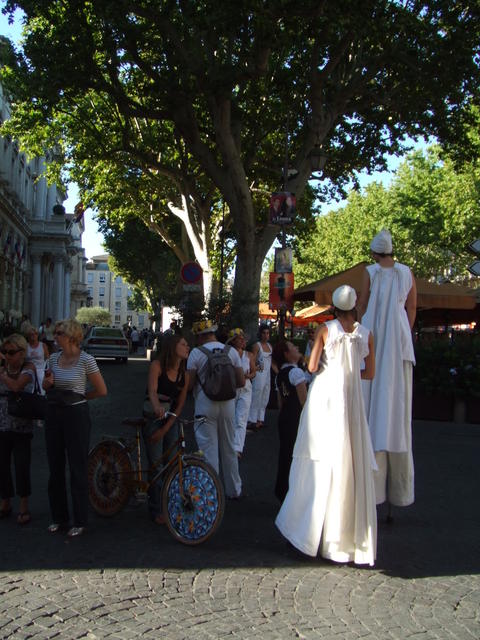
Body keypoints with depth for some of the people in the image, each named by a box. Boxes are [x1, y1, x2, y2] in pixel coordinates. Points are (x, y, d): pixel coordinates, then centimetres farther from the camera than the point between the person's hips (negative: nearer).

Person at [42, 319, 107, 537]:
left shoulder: (86, 360, -12)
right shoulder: (54, 357, 5)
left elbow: (101, 390, -6)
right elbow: (46, 386, 18)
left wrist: (80, 396, 3)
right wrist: (47, 382, -4)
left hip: (76, 415, -6)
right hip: (54, 414, 6)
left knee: (77, 468, 2)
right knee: (55, 468, 11)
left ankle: (80, 521, 13)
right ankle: (59, 518, 24)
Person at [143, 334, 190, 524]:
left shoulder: (184, 374, 0)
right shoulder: (157, 366, -14)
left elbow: (180, 404, -2)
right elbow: (152, 391, -29)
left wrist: (164, 429, -10)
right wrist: (157, 407, -51)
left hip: (170, 421, 5)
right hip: (152, 418, -5)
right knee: (156, 464, -5)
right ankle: (156, 510, 6)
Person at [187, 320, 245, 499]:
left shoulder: (196, 353, -8)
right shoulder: (231, 351, 2)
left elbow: (189, 384, -10)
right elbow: (241, 381, 1)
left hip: (205, 405, -3)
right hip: (228, 404, 4)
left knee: (208, 449, 5)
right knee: (229, 448, 16)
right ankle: (234, 490, 27)